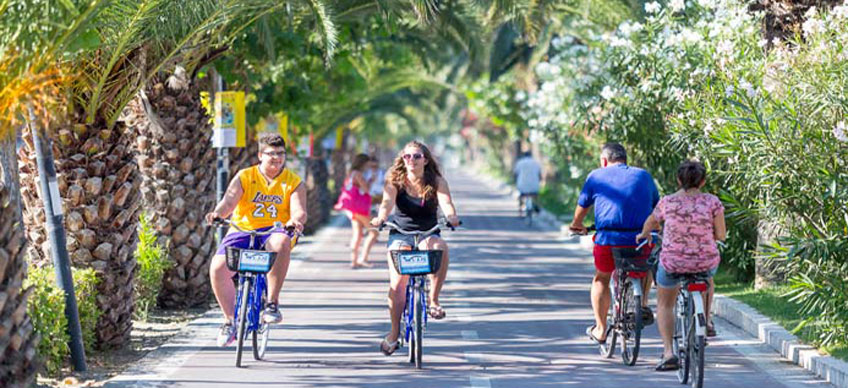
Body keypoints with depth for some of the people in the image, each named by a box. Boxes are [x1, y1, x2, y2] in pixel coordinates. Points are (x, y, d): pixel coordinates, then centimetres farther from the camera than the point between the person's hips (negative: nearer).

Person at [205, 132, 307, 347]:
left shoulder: (293, 182, 6)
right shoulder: (244, 177, 5)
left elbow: (299, 210, -7)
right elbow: (229, 201, -8)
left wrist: (296, 220, -33)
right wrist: (218, 213, -32)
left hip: (273, 232, -1)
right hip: (242, 231, 1)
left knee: (281, 243, -40)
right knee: (217, 268, -23)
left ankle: (272, 303, -28)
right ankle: (230, 320, -3)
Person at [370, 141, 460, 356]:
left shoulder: (437, 182, -4)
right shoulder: (394, 181, -4)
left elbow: (446, 203, -21)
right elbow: (387, 202, -21)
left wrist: (452, 217, -44)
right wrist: (380, 218, -43)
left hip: (429, 233, 0)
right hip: (400, 234, 1)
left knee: (440, 248, -36)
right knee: (397, 282, -14)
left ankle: (433, 300, -23)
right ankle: (394, 333, -3)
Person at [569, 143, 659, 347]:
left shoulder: (596, 176, 12)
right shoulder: (644, 176, 17)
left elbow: (582, 207, 21)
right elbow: (656, 207, 27)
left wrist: (577, 225, 42)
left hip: (608, 239, -1)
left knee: (601, 279, 23)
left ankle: (600, 329, 22)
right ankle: (643, 304, 17)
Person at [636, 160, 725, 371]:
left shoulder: (667, 202, -5)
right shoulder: (712, 202, -8)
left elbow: (650, 223, 14)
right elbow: (721, 235, -4)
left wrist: (644, 235, 37)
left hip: (672, 263, -1)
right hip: (706, 262, 1)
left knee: (664, 305, 21)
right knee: (708, 275, 39)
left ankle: (668, 352, 5)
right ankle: (707, 321, 36)